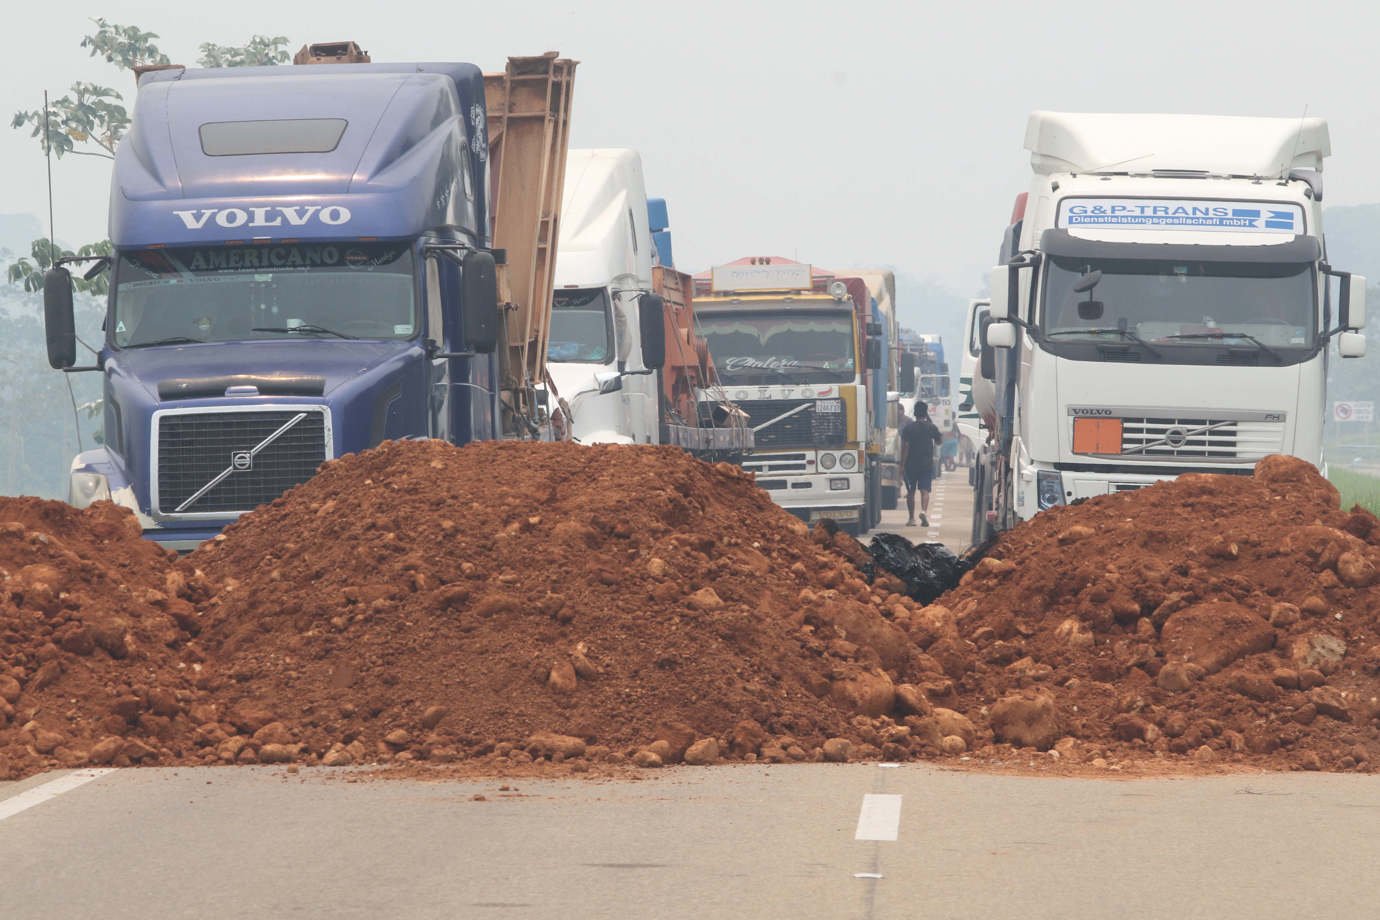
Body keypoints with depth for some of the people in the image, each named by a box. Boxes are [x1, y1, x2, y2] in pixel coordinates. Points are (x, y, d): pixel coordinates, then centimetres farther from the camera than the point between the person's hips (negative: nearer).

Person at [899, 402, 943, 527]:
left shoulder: (908, 428, -4)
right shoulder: (931, 427, -1)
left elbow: (905, 447, -8)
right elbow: (939, 441, 16)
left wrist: (902, 465, -4)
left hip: (911, 464, -1)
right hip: (927, 464, 1)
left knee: (910, 491, 9)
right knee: (925, 490, -2)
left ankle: (911, 518, 10)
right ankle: (924, 510, -27)